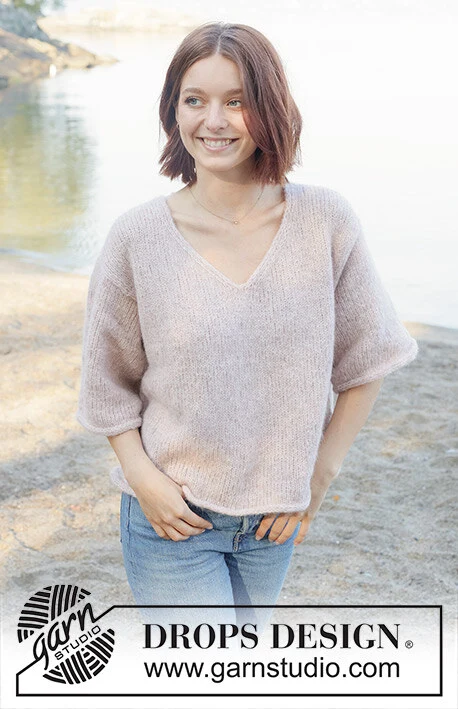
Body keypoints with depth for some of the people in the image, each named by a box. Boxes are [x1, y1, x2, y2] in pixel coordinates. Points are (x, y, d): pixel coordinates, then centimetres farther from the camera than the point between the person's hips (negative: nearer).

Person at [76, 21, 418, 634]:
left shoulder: (326, 221, -9)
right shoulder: (138, 237, -11)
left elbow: (365, 360, 1)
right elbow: (108, 382, 0)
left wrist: (319, 475, -1)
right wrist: (143, 476, -12)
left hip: (274, 517, 3)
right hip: (172, 516, -2)